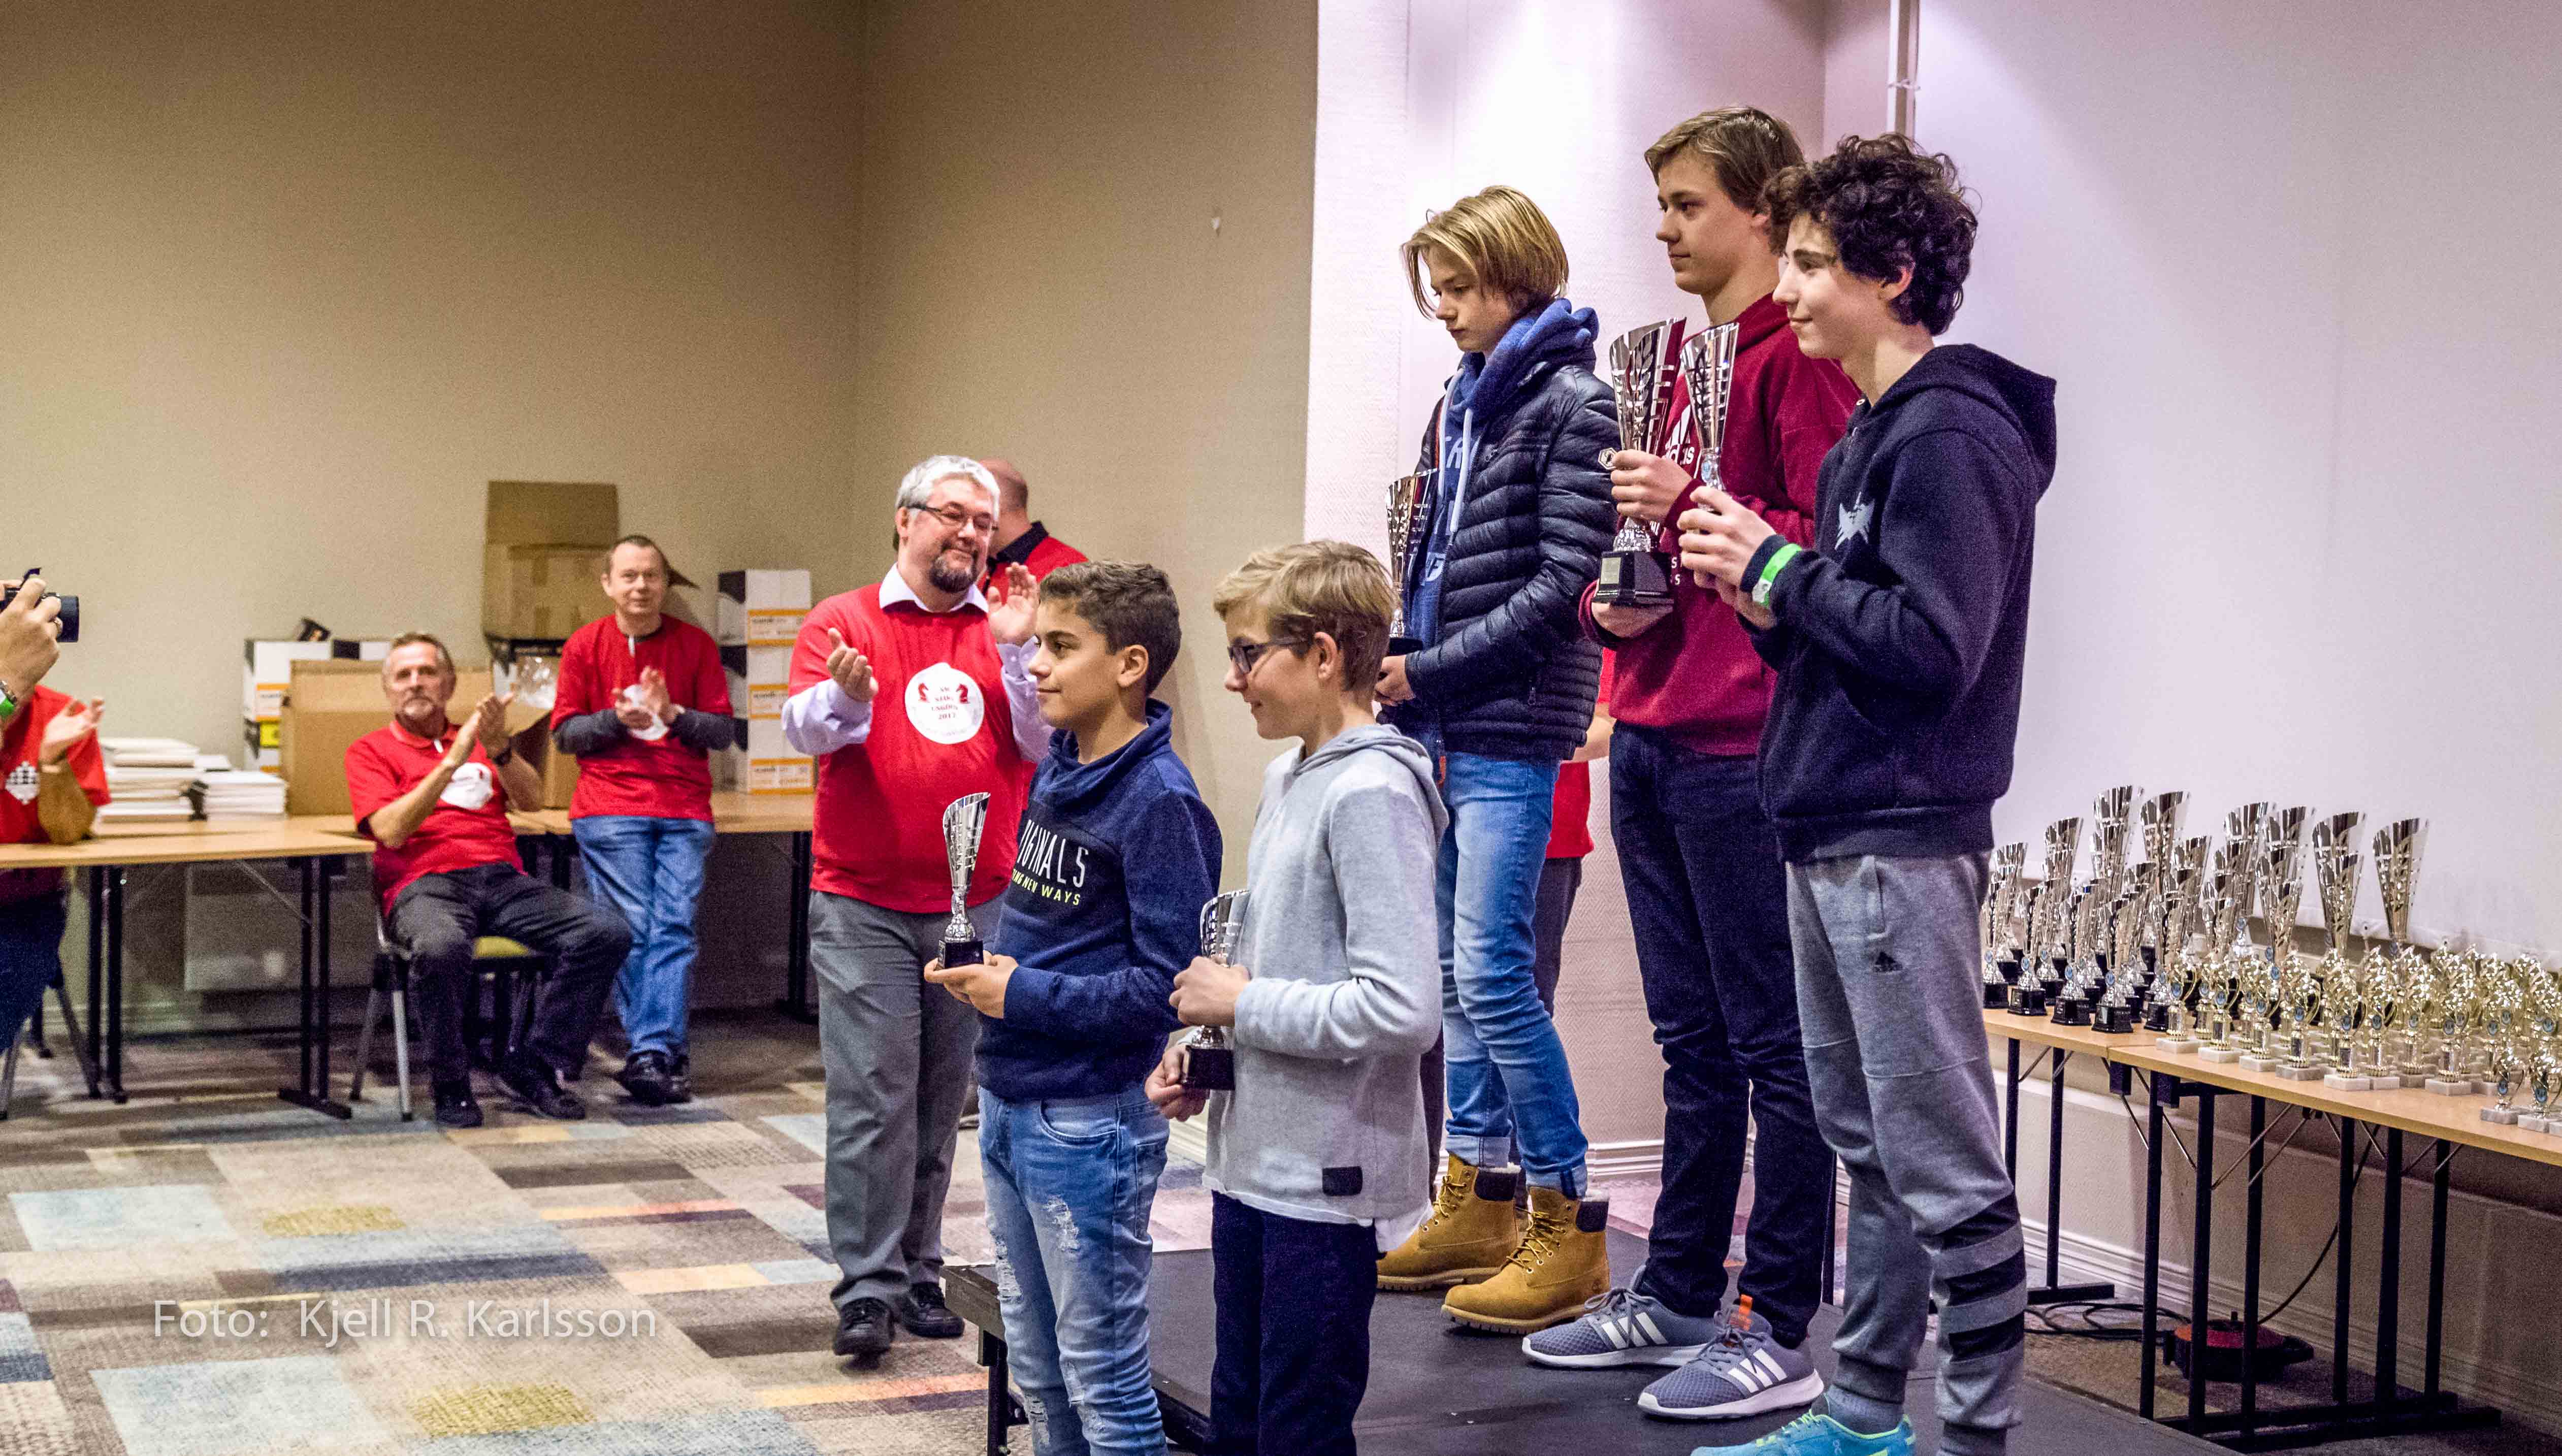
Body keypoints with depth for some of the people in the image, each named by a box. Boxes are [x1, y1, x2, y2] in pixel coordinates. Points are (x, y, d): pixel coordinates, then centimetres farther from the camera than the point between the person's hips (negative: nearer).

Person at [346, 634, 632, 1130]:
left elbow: (532, 800, 8)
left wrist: (499, 749, -11)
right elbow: (390, 831, -5)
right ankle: (451, 1086, -18)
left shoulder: (477, 739, 25)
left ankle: (533, 1065, -9)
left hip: (504, 880, 4)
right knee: (440, 948, -40)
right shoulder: (371, 751, 13)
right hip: (426, 884, -4)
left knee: (607, 932, -19)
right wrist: (452, 762, -12)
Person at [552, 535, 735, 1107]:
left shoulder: (695, 644, 8)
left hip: (685, 810, 1)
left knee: (674, 928, -9)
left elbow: (723, 730, 7)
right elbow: (565, 732, 8)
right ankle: (667, 1057, -3)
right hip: (609, 810, -1)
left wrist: (672, 715, -11)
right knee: (633, 929, -7)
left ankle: (650, 1054, -10)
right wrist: (616, 720, -10)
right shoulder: (585, 645, 7)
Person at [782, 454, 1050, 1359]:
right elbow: (803, 726, -11)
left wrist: (1016, 653, -14)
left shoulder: (1008, 632, 9)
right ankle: (868, 1289, -1)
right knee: (872, 1098, -6)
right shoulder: (843, 622, 2)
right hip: (865, 904, -3)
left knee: (942, 1099, 9)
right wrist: (846, 695, -32)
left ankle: (918, 1271, 19)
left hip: (979, 905, 3)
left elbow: (1049, 745, -1)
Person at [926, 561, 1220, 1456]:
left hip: (1090, 1123, -9)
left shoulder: (1159, 803, -18)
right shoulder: (1057, 770, 7)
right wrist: (984, 969, 1)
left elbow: (1167, 985, -22)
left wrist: (1023, 995, -18)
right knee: (1036, 1365, 19)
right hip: (1009, 1105, 9)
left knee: (1103, 1379, 3)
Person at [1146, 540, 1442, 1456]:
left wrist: (1245, 1003, -15)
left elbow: (1403, 1010, -26)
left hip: (1328, 1179, -9)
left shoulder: (1372, 794, -18)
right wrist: (1200, 1048, 7)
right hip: (1252, 1162, 9)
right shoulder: (1289, 778, 10)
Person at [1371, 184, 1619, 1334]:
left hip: (1510, 728, -9)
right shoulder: (1461, 404, 17)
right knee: (1454, 970, 11)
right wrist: (1399, 677, 7)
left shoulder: (1570, 402, -9)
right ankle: (1477, 1201, 19)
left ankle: (1567, 1223, -2)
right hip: (1439, 727, 9)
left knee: (1492, 971, -11)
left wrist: (1431, 673, -14)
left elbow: (1562, 583, -15)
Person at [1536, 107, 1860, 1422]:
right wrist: (1612, 602, 7)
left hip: (1743, 750, -9)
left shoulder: (1798, 358, -9)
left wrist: (1694, 509, -20)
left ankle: (1777, 1331, 3)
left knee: (1771, 1044, -3)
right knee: (1693, 1040, 15)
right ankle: (1676, 1299, 24)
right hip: (1653, 738, 9)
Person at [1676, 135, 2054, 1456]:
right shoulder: (1866, 437, 17)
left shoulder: (1952, 437, -13)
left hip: (1902, 843, -10)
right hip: (1828, 833, 10)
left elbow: (1933, 649, -21)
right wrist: (1767, 596, 1)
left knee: (1943, 1165, -4)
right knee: (1868, 1145, 17)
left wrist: (1779, 570, -12)